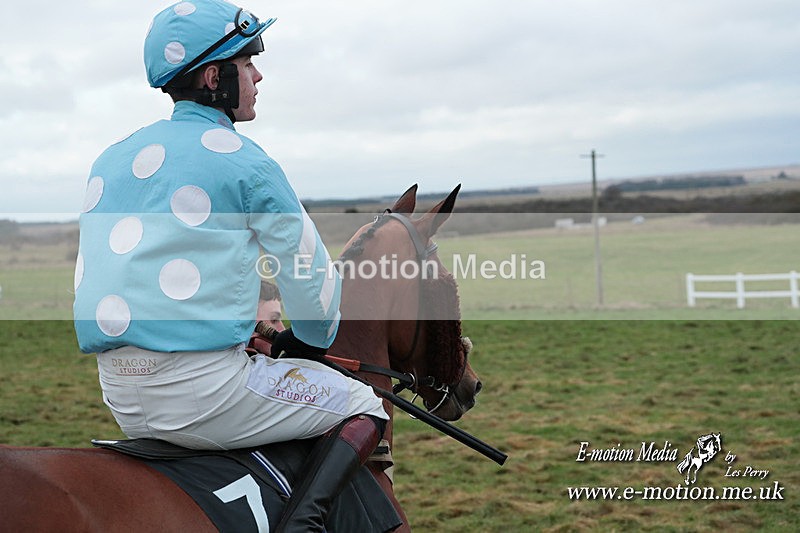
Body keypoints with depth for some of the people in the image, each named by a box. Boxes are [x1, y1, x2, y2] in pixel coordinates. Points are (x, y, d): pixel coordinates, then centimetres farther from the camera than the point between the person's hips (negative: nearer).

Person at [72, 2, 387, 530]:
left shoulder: (111, 160, 14)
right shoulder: (243, 160, -6)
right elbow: (311, 273, 1)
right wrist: (309, 343, 22)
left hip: (121, 396, 8)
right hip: (199, 387, -7)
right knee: (365, 406, 6)